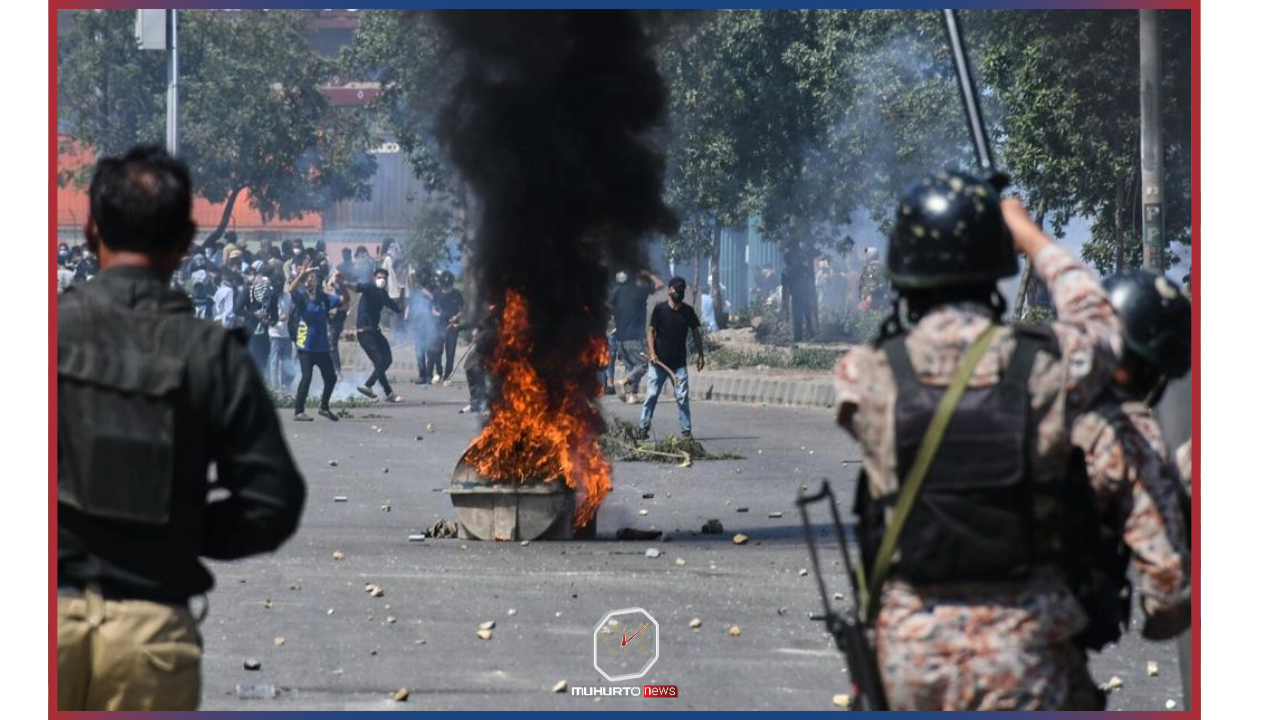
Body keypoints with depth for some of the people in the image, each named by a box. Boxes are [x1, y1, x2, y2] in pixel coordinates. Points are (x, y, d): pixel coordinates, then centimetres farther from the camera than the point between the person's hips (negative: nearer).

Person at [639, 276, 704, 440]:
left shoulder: (688, 311, 6)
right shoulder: (660, 309, -1)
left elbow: (695, 333, 13)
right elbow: (651, 331, -1)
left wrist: (701, 355, 10)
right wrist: (652, 352, -12)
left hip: (679, 363, 2)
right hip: (659, 361, -2)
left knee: (682, 397, -1)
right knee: (652, 395, -1)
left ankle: (686, 430, 3)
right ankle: (643, 428, 4)